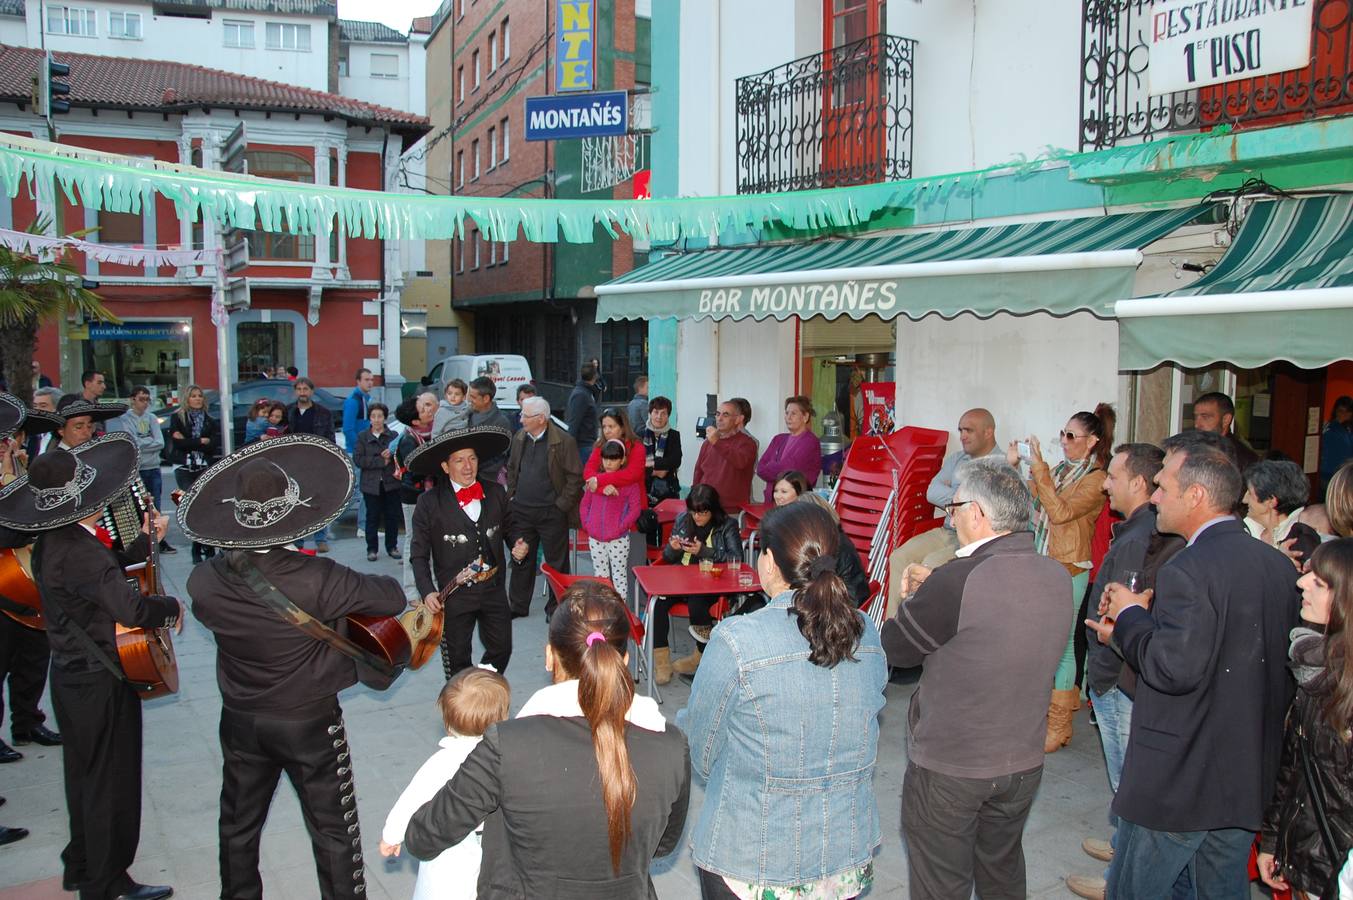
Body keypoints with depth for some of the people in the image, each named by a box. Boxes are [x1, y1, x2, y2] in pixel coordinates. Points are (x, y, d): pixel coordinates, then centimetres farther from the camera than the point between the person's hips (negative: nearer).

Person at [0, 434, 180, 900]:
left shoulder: (49, 543, 3)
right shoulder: (81, 551, -27)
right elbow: (130, 607, -35)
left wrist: (144, 542, 11)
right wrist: (172, 607, -17)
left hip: (71, 676, 10)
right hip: (102, 682, -10)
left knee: (84, 775, 23)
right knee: (111, 783, 5)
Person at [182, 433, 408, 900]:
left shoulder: (204, 582, -14)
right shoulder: (316, 580, -28)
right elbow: (393, 598, -20)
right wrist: (363, 582, 1)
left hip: (240, 721, 5)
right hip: (310, 721, -4)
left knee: (238, 827, 24)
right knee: (334, 834, 11)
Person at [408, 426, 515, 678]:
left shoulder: (496, 493, 1)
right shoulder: (430, 503, -9)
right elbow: (419, 555, -5)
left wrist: (517, 547, -5)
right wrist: (427, 591, -15)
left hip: (494, 590, 3)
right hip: (454, 596, -3)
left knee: (501, 649, 14)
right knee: (457, 660, 10)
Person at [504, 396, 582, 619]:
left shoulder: (563, 441, -12)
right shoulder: (519, 438, 6)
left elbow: (575, 476, -10)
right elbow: (511, 468, 19)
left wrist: (562, 504, -12)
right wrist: (511, 496, 9)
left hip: (552, 513, -5)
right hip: (521, 510, 5)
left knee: (556, 561, 6)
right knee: (521, 558, 13)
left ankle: (556, 607, 19)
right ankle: (518, 605, 26)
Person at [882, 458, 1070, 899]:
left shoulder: (957, 580, -26)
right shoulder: (1057, 577, -5)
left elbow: (896, 648, -14)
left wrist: (912, 597, 4)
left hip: (948, 769, -6)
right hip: (1023, 763, 6)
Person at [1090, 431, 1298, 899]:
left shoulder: (1187, 570, -23)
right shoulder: (1279, 565, 4)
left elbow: (1175, 669, -29)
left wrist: (1131, 616, -12)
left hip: (1177, 782, -8)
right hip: (1249, 778, 8)